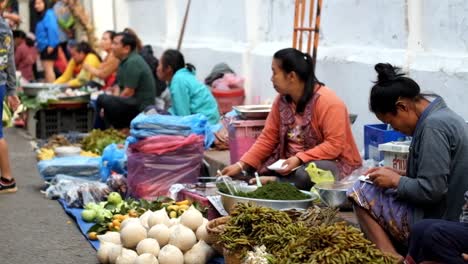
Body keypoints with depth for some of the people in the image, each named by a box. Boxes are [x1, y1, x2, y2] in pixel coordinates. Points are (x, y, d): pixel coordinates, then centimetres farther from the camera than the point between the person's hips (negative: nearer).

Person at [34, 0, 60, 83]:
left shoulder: (49, 14, -11)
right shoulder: (41, 16, 17)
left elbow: (52, 29, -20)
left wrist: (51, 45, -24)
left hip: (48, 46, -10)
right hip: (43, 46, 10)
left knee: (48, 68, -12)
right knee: (46, 69, 12)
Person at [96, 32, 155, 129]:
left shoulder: (133, 62, -15)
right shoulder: (125, 61, 16)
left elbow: (129, 92, -18)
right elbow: (119, 87, 15)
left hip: (141, 107, -11)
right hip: (133, 104, 11)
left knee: (102, 99, -26)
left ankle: (122, 129, -13)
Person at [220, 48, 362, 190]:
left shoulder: (327, 101, -18)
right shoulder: (282, 99, 2)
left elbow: (335, 145, -22)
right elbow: (268, 138, 3)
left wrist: (299, 159, -30)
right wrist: (241, 165, -8)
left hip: (331, 162, -6)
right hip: (291, 163, 6)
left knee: (305, 176, -38)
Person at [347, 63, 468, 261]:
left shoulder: (433, 125, -19)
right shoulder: (442, 115, 11)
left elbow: (431, 191, -23)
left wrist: (396, 181, -8)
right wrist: (401, 174, 9)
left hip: (433, 223, -10)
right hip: (448, 217, 10)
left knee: (361, 193, -7)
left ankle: (392, 257, -15)